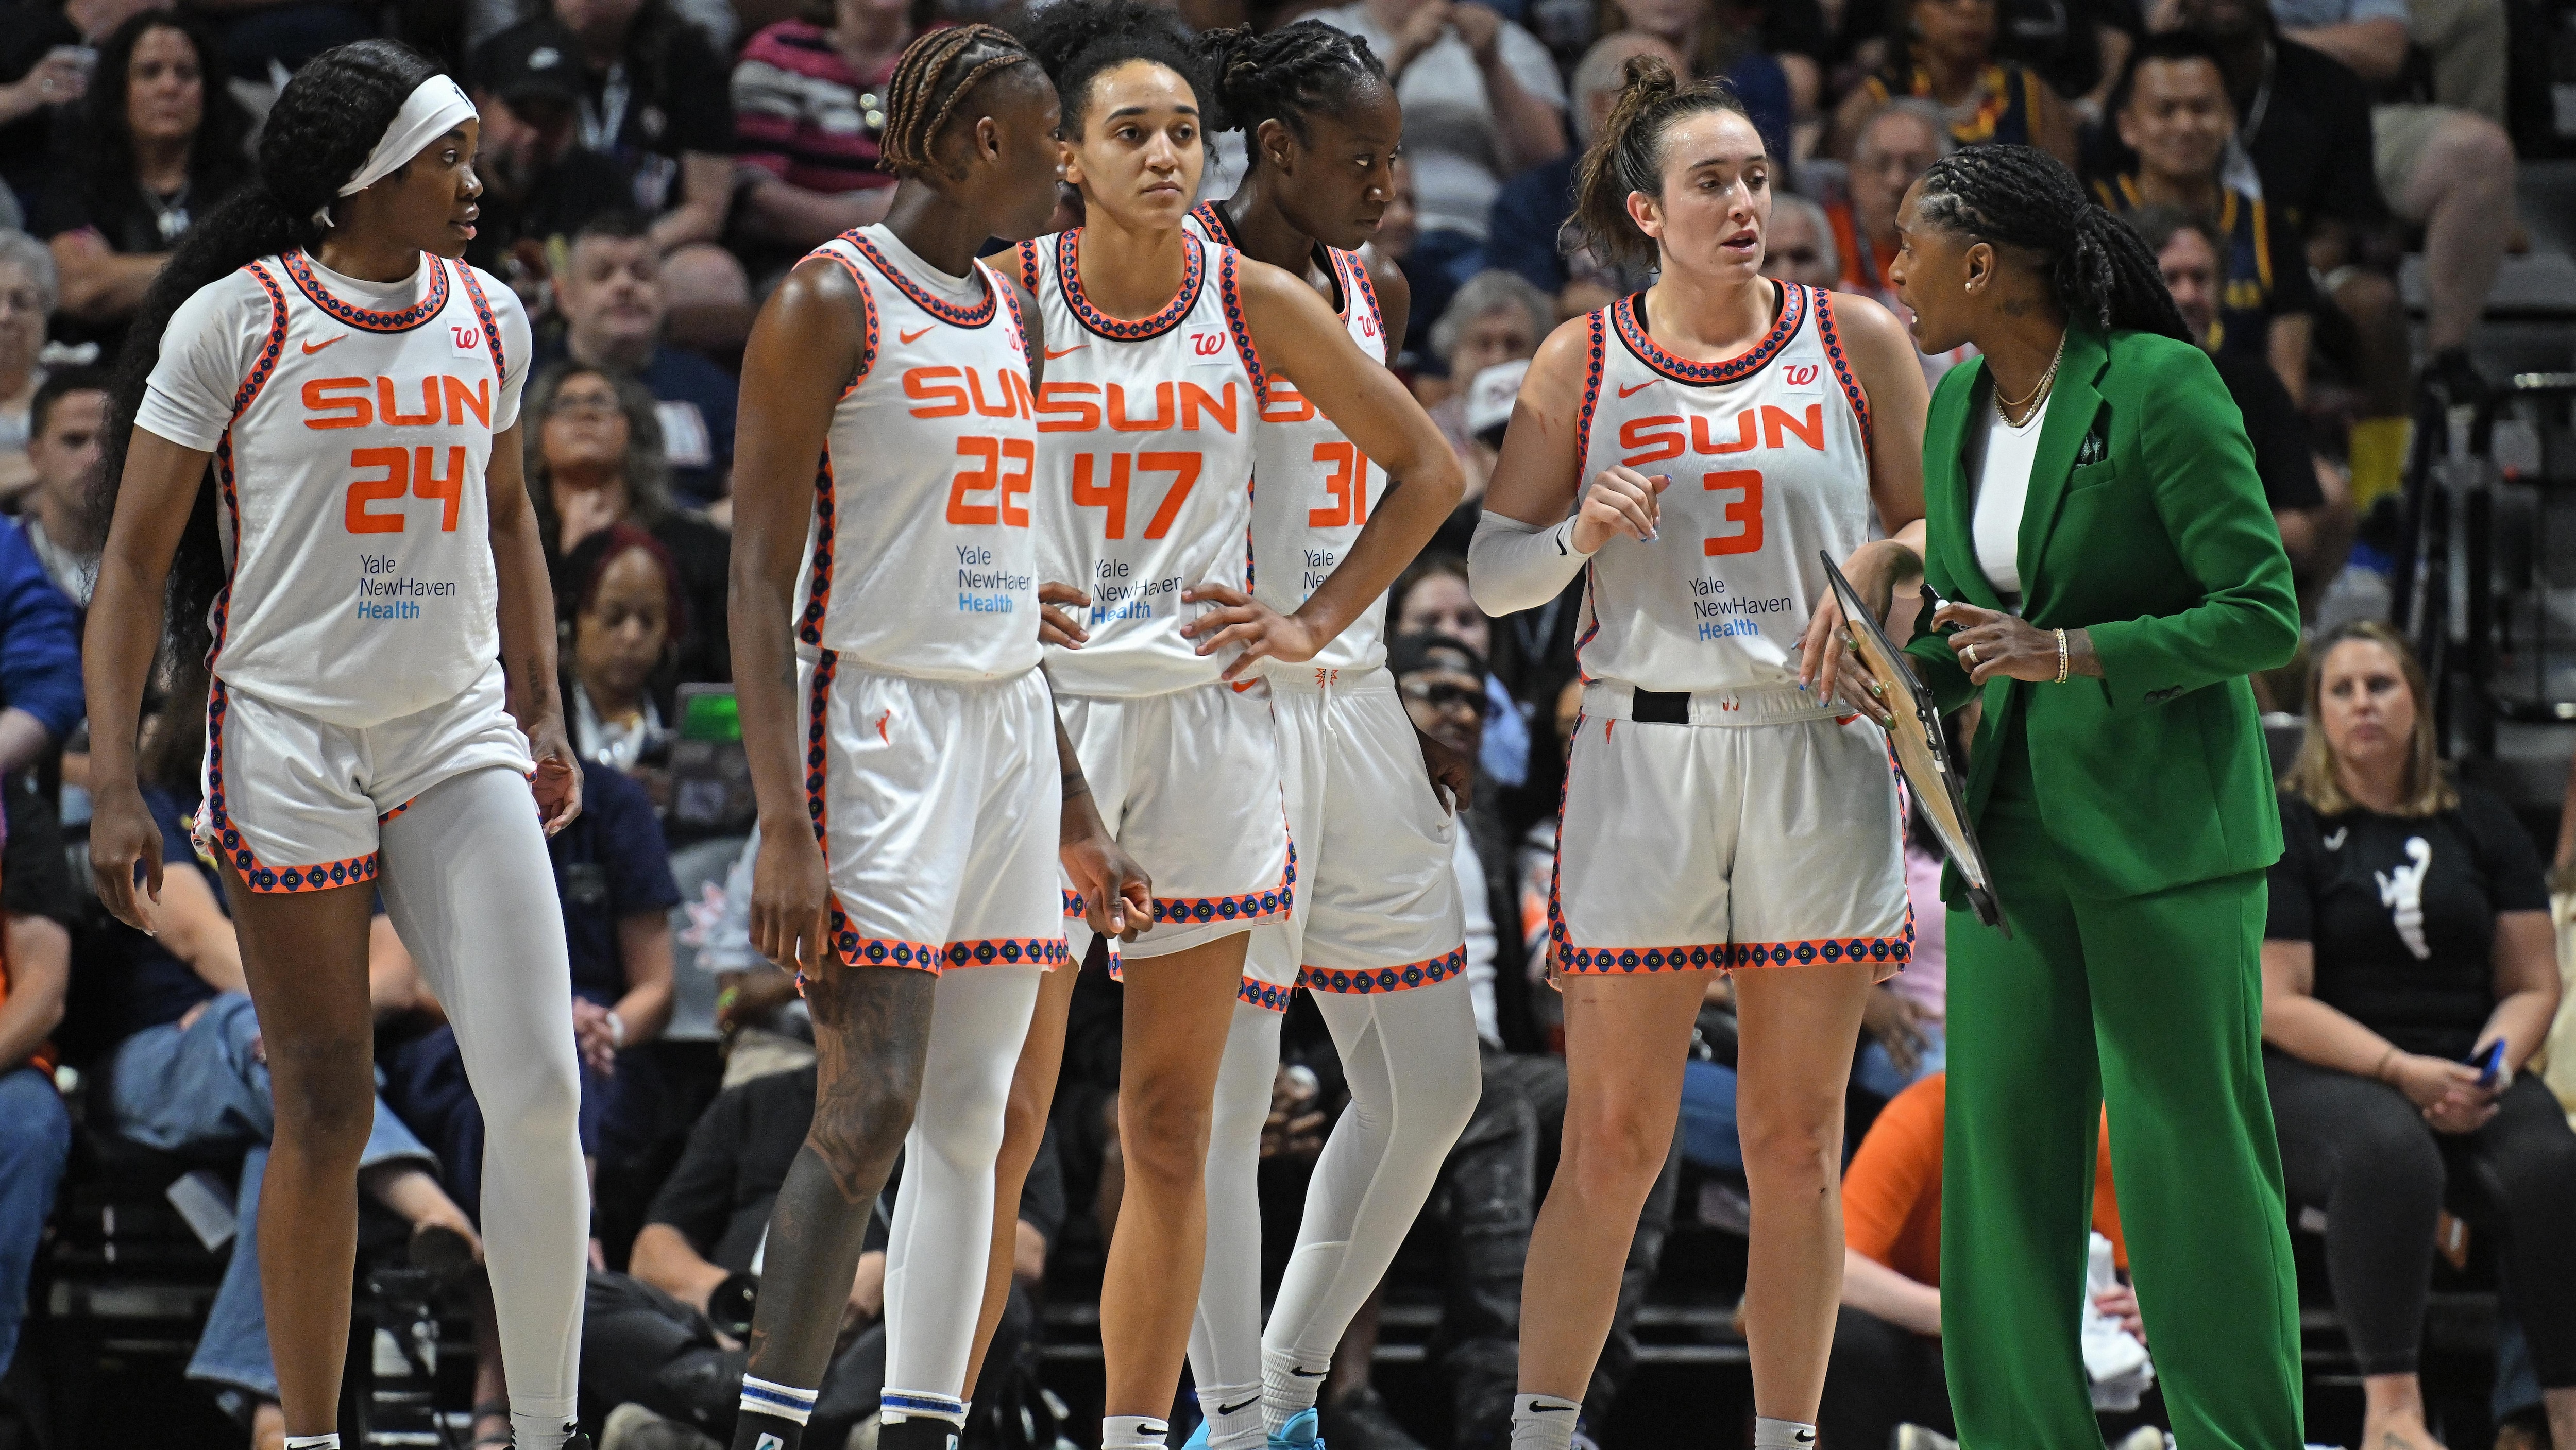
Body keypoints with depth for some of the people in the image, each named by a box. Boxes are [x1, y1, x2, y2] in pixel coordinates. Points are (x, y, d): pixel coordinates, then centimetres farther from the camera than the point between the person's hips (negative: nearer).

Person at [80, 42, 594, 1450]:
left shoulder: (487, 317, 7)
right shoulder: (236, 322, -7)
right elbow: (136, 563, -4)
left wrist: (541, 716, 20)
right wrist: (113, 784, -9)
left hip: (460, 739, 4)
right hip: (289, 739, -4)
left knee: (539, 1092, -8)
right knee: (324, 1115, 0)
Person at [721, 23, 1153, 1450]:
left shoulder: (1012, 317, 15)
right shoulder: (829, 302, -9)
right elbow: (760, 573, -13)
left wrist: (1070, 812, 20)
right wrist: (783, 825, -21)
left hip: (1008, 729, 8)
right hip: (874, 727, -8)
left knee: (971, 1125, 6)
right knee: (871, 1106, -16)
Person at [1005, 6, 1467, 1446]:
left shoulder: (1259, 305, 2)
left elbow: (1428, 468, 12)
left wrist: (1315, 622, 4)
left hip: (1208, 725, 2)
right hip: (1037, 716, -2)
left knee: (1172, 1122, 6)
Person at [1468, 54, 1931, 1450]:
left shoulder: (1857, 341, 6)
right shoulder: (1581, 366, 5)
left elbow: (1936, 527, 13)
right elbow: (1491, 569, 8)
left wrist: (1875, 571, -8)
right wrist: (1580, 533, -12)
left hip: (1818, 753, 1)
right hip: (1650, 750, -1)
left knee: (1797, 1139, 4)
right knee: (1614, 1138, -2)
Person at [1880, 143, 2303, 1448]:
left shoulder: (2159, 388, -12)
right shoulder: (1957, 409, 10)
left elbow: (2264, 616, -12)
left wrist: (2073, 652, -22)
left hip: (2162, 835, -7)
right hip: (2014, 825, 7)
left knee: (2187, 1161, -4)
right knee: (2000, 1151, 3)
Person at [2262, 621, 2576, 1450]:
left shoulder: (2482, 827, 15)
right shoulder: (2283, 829, 3)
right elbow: (2277, 1005, -6)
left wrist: (2491, 1067, -10)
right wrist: (2402, 1071, -19)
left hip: (2464, 1077, 3)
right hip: (2315, 1074, -3)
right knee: (2389, 1151, -39)